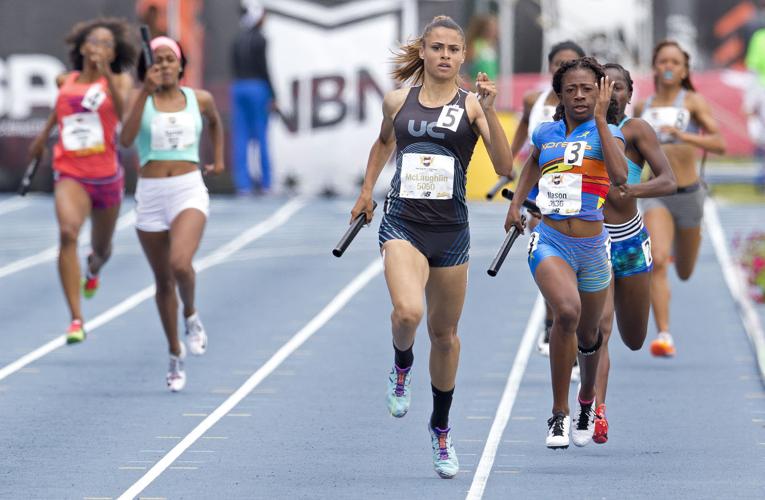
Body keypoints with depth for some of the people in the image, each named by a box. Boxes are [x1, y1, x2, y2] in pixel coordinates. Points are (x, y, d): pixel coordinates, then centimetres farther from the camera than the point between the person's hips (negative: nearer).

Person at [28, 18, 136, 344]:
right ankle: (76, 320, -30)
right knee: (68, 233, -28)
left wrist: (106, 73, -35)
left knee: (101, 248, 20)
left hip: (106, 175, 0)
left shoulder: (118, 81, -4)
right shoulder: (66, 82, 3)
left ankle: (93, 269, 62)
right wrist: (44, 134, 33)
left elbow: (123, 109, -26)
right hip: (70, 174, 0)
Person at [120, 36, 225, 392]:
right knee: (163, 281, 10)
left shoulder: (199, 99, 6)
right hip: (150, 195, 1)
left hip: (188, 191, -1)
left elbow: (215, 122, 30)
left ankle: (191, 315, 4)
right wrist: (146, 92, -22)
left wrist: (218, 159, 23)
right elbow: (126, 140, -19)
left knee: (180, 264, -27)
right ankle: (175, 354, 26)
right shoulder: (140, 98, 0)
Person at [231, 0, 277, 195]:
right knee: (262, 137, 1)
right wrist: (273, 96, -10)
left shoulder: (237, 40, 10)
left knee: (240, 138, 3)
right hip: (257, 87, -6)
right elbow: (263, 68, -13)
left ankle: (243, 184, -1)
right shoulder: (259, 40, -9)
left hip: (238, 87, 6)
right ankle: (265, 182, 4)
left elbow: (234, 67, 12)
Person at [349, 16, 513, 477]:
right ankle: (402, 367, 8)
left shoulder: (471, 105, -2)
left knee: (444, 333, 11)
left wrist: (489, 112, -21)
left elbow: (505, 167, -13)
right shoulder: (398, 101, 4)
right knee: (408, 311, -27)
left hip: (451, 230, 0)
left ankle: (441, 427, 32)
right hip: (403, 225, 0)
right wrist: (367, 190, 25)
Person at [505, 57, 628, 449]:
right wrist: (516, 204, 19)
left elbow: (619, 174, -24)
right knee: (566, 312, -29)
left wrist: (600, 117, -21)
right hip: (550, 241, -1)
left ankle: (587, 400, 49)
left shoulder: (607, 133, -2)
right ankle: (559, 414, -20)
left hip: (592, 246, 1)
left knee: (587, 334, 16)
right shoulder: (545, 134, 6)